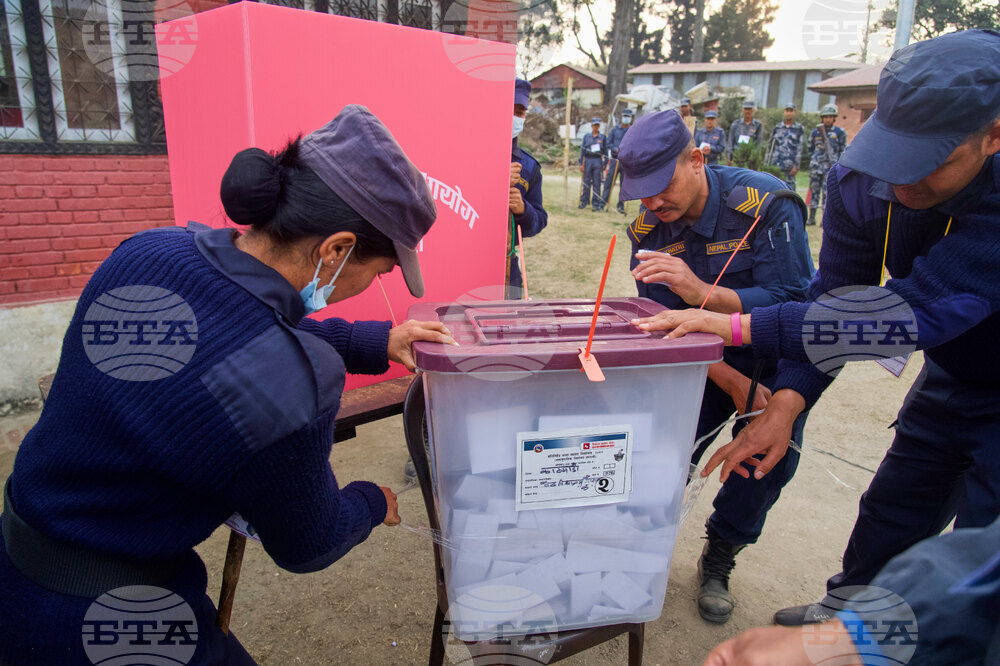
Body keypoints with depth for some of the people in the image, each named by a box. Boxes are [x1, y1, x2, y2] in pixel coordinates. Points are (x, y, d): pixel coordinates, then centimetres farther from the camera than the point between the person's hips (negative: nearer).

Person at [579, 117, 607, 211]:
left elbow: (605, 151, 8)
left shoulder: (603, 137, 8)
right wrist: (581, 164, 1)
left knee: (597, 183, -1)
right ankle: (584, 202, 9)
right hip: (588, 160, 1)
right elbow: (582, 150, 8)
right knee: (586, 182, 2)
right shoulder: (586, 137, 9)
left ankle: (596, 204, 2)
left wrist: (604, 164, 3)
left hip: (598, 162, -1)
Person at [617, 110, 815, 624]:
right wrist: (731, 381, -19)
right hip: (707, 360, 2)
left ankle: (718, 562, 16)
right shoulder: (648, 227, -13)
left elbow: (793, 305, -31)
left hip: (775, 356, -2)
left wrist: (700, 291, -47)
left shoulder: (765, 204, -26)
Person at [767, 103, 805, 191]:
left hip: (790, 165, -3)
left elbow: (800, 148, -2)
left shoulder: (799, 129, 3)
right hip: (776, 164, 3)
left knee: (789, 188, -4)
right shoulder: (777, 128, 12)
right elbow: (770, 146, 13)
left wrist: (796, 166, -10)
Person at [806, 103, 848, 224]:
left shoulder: (839, 133, 4)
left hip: (830, 167, -3)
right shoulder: (815, 132, 10)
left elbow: (843, 151, 6)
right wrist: (813, 161, 12)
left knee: (827, 193, -6)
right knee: (814, 192, 6)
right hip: (815, 167, 3)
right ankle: (811, 218, 13)